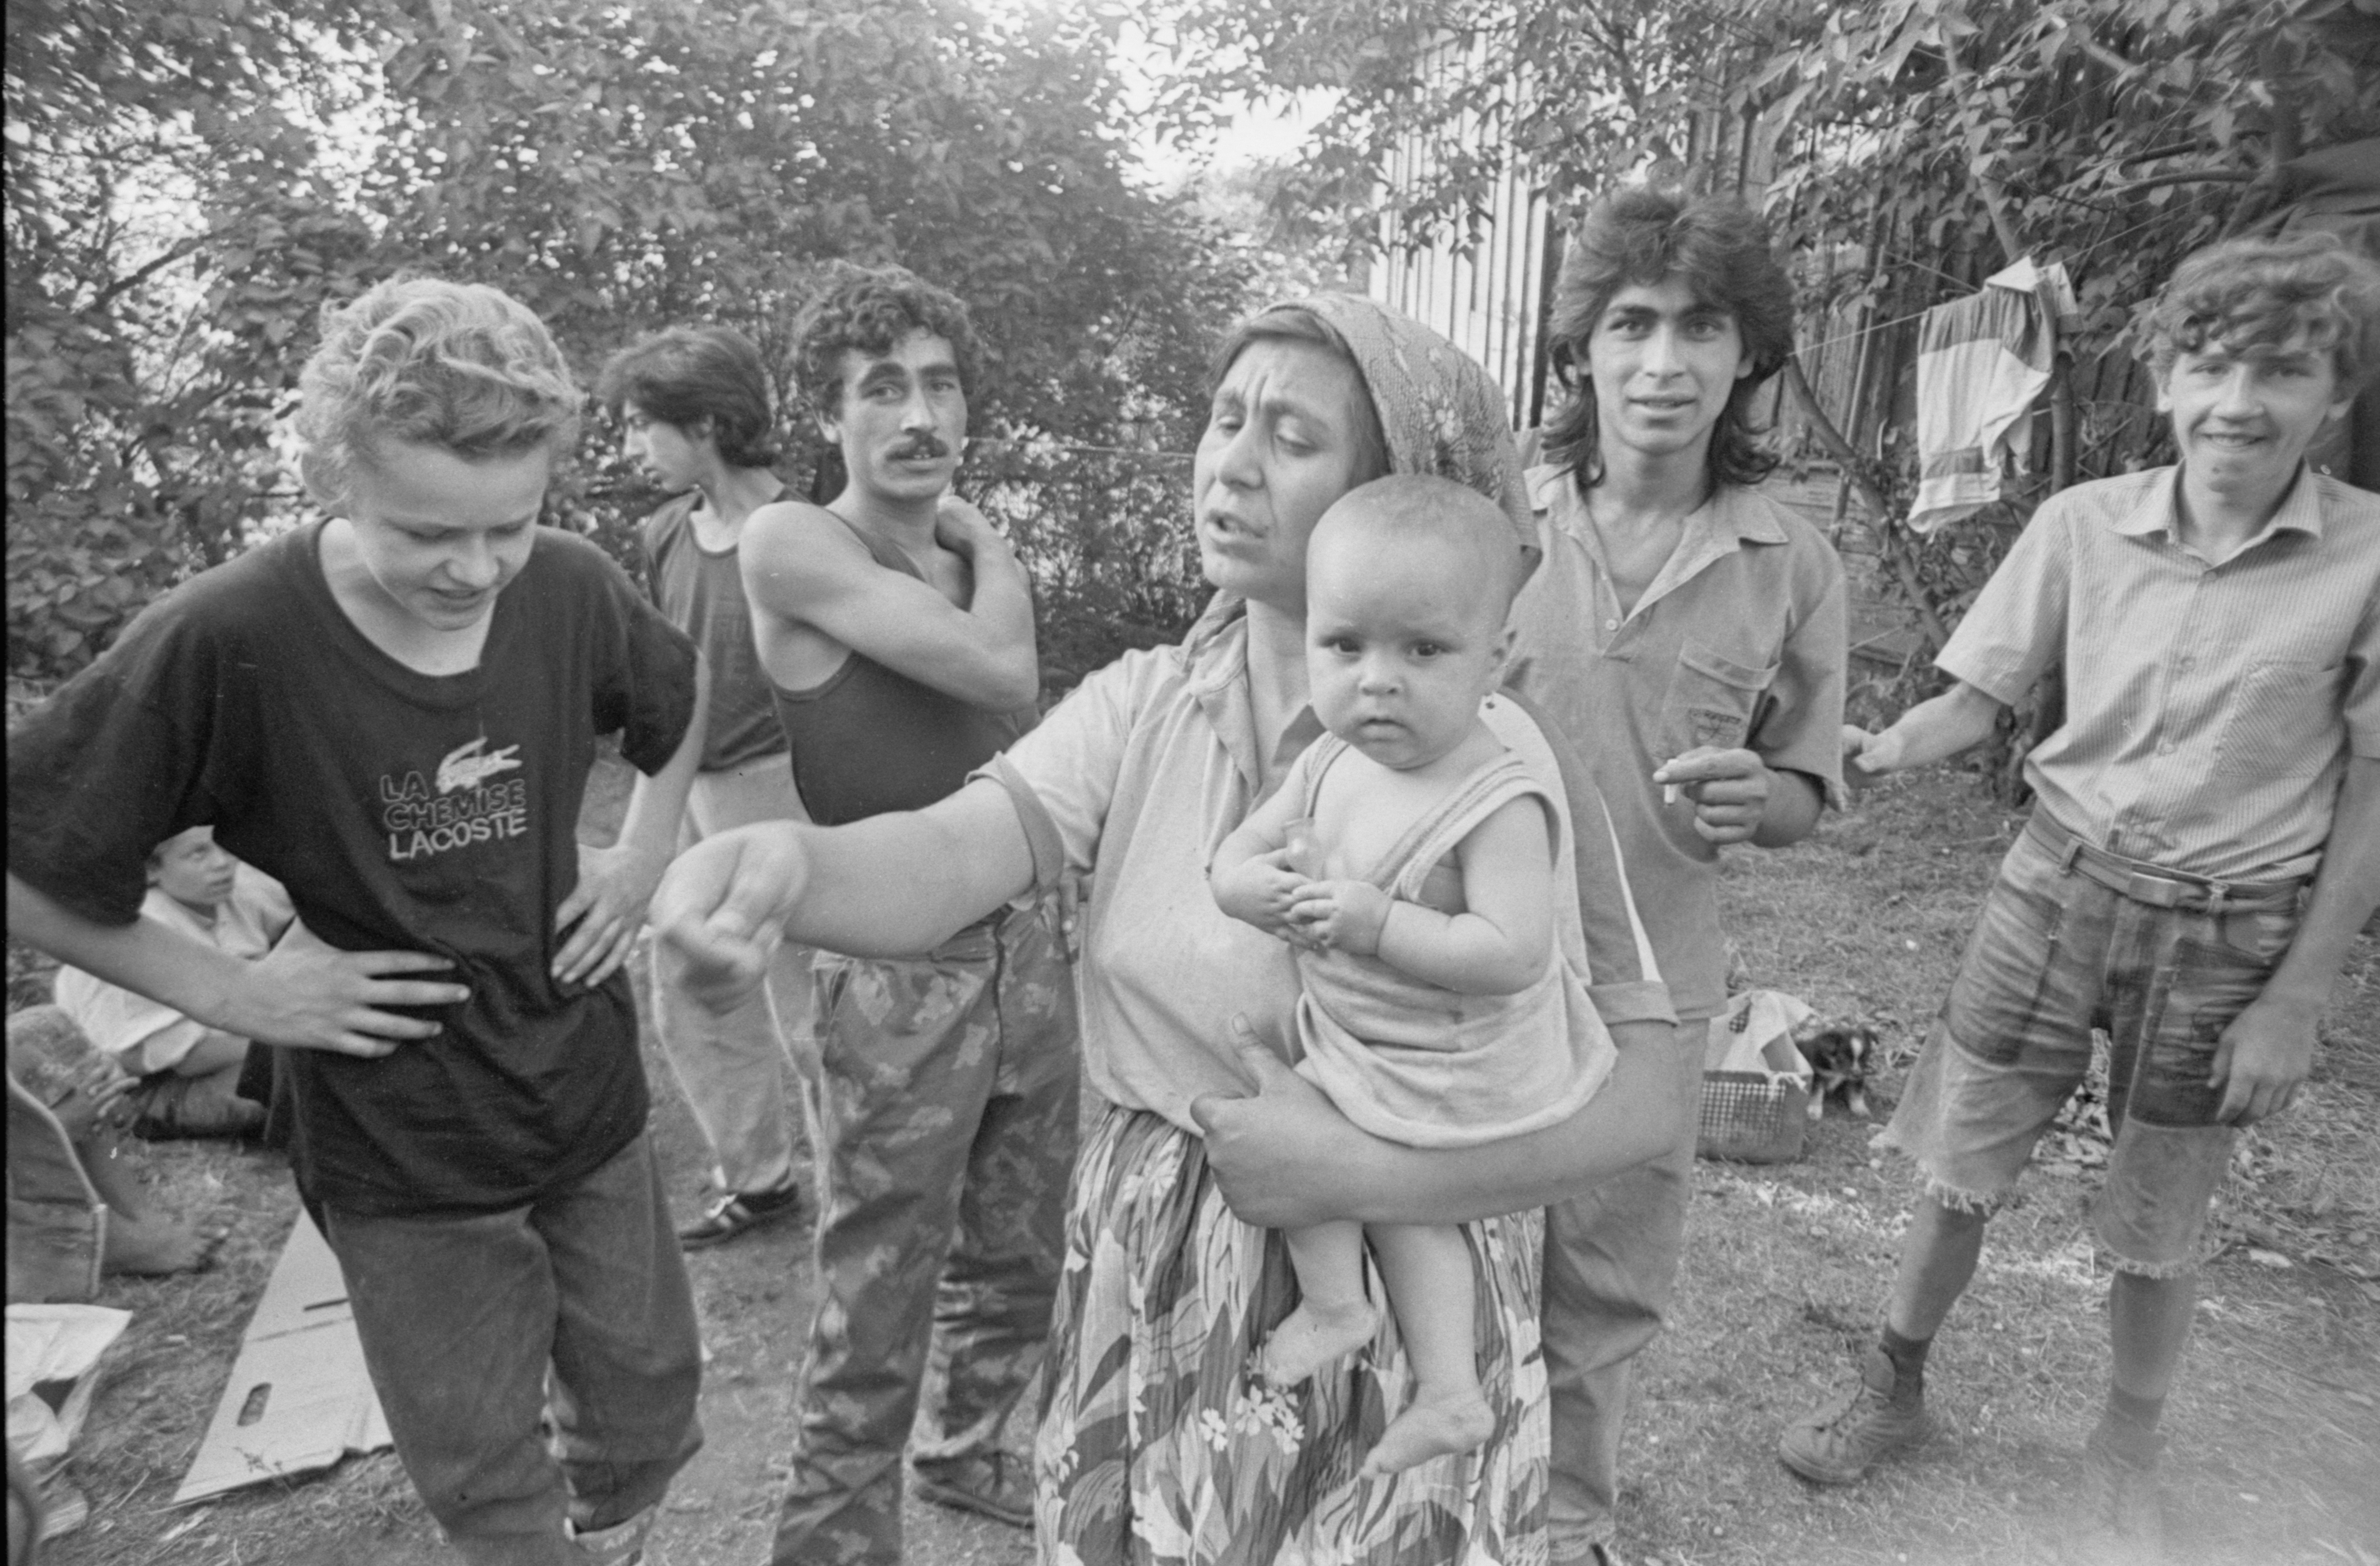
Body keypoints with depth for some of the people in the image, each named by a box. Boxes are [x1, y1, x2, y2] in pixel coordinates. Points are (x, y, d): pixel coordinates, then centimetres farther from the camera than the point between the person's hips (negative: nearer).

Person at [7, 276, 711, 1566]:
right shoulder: (225, 643, -23)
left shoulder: (571, 590, -12)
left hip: (594, 1106, 3)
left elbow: (679, 699, 10)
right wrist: (229, 990, -14)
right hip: (402, 1161, -3)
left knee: (650, 1418, 21)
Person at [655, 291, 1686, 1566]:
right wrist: (784, 860, -40)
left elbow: (1629, 1099, -15)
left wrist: (1362, 1172, -24)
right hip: (1149, 1312, 3)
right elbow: (942, 860, -20)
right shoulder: (1141, 706, -6)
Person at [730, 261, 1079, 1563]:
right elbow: (1000, 673, -21)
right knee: (875, 1321, 5)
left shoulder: (966, 561, 9)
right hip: (893, 974, -7)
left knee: (1021, 1260, 22)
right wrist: (992, 550, -4)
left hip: (1024, 945, 7)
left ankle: (965, 1454, 47)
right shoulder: (792, 542, -12)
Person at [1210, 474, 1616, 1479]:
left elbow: (1509, 956, -34)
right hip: (1363, 1043, 8)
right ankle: (1450, 1391, 38)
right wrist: (1267, 890, -22)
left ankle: (1333, 1304, 24)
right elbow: (1229, 862, 1)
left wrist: (1377, 920, -33)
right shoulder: (1330, 765, -5)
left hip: (1454, 1076, -8)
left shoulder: (1499, 805, -28)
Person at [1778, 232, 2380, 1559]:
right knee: (1961, 1167, 11)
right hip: (2062, 884, 1)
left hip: (2232, 930, -1)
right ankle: (1896, 1392, 34)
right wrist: (1866, 753, -24)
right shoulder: (2083, 523, -8)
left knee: (2159, 1225, 14)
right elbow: (1976, 701, -3)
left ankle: (2129, 1460, 41)